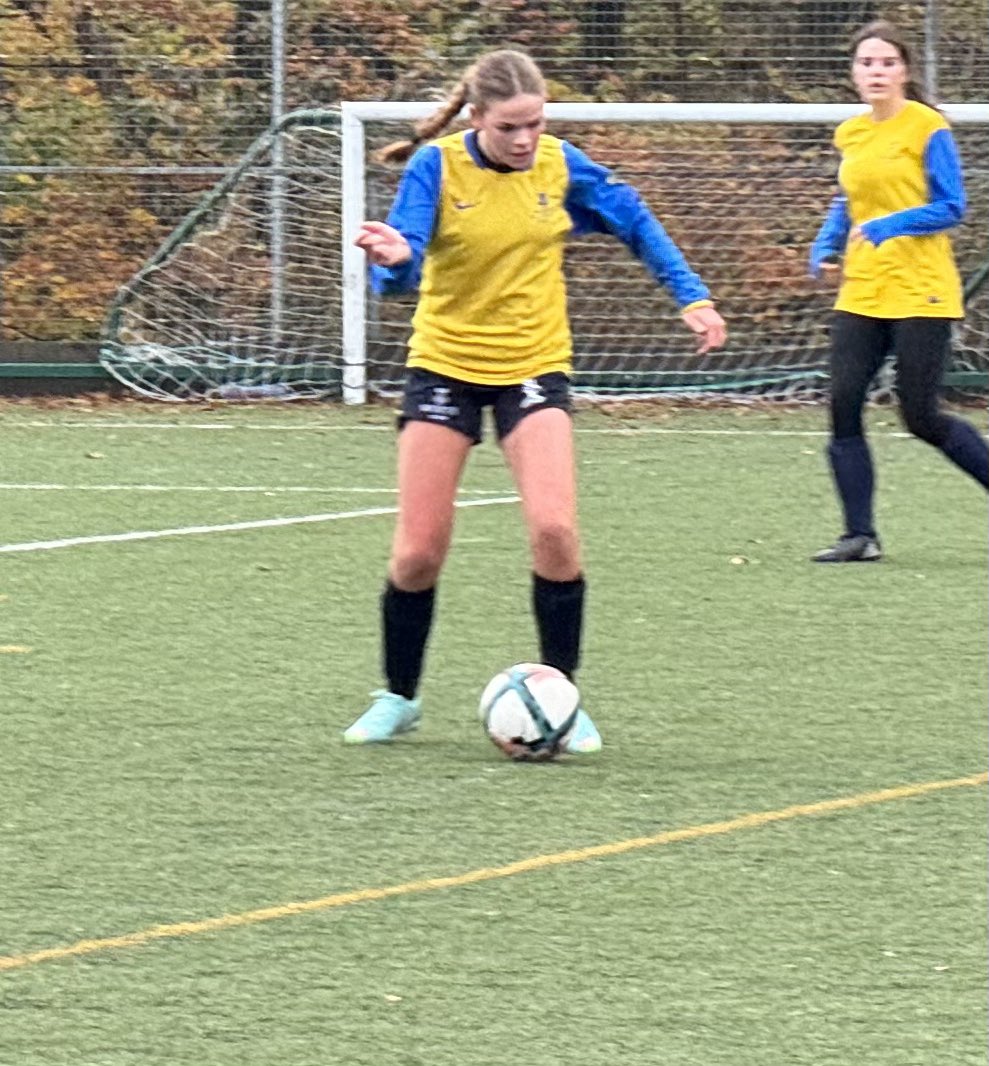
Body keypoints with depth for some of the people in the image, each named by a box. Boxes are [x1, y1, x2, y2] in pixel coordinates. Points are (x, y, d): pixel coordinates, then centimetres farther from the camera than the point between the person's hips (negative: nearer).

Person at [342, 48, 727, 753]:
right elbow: (401, 272, -21)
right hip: (445, 366, -1)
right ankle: (398, 699, 20)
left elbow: (636, 224, 10)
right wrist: (394, 260, -45)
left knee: (554, 529, -18)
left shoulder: (561, 166, -5)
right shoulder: (436, 168, -13)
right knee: (418, 552, -2)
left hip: (534, 364, 1)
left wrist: (693, 297, 5)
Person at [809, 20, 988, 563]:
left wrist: (888, 226, -23)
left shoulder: (926, 128, -8)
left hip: (920, 294, -6)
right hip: (861, 294, 6)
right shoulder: (850, 135, 11)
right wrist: (825, 247, 8)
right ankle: (860, 535, 0)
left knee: (921, 417, -6)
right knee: (843, 406, -6)